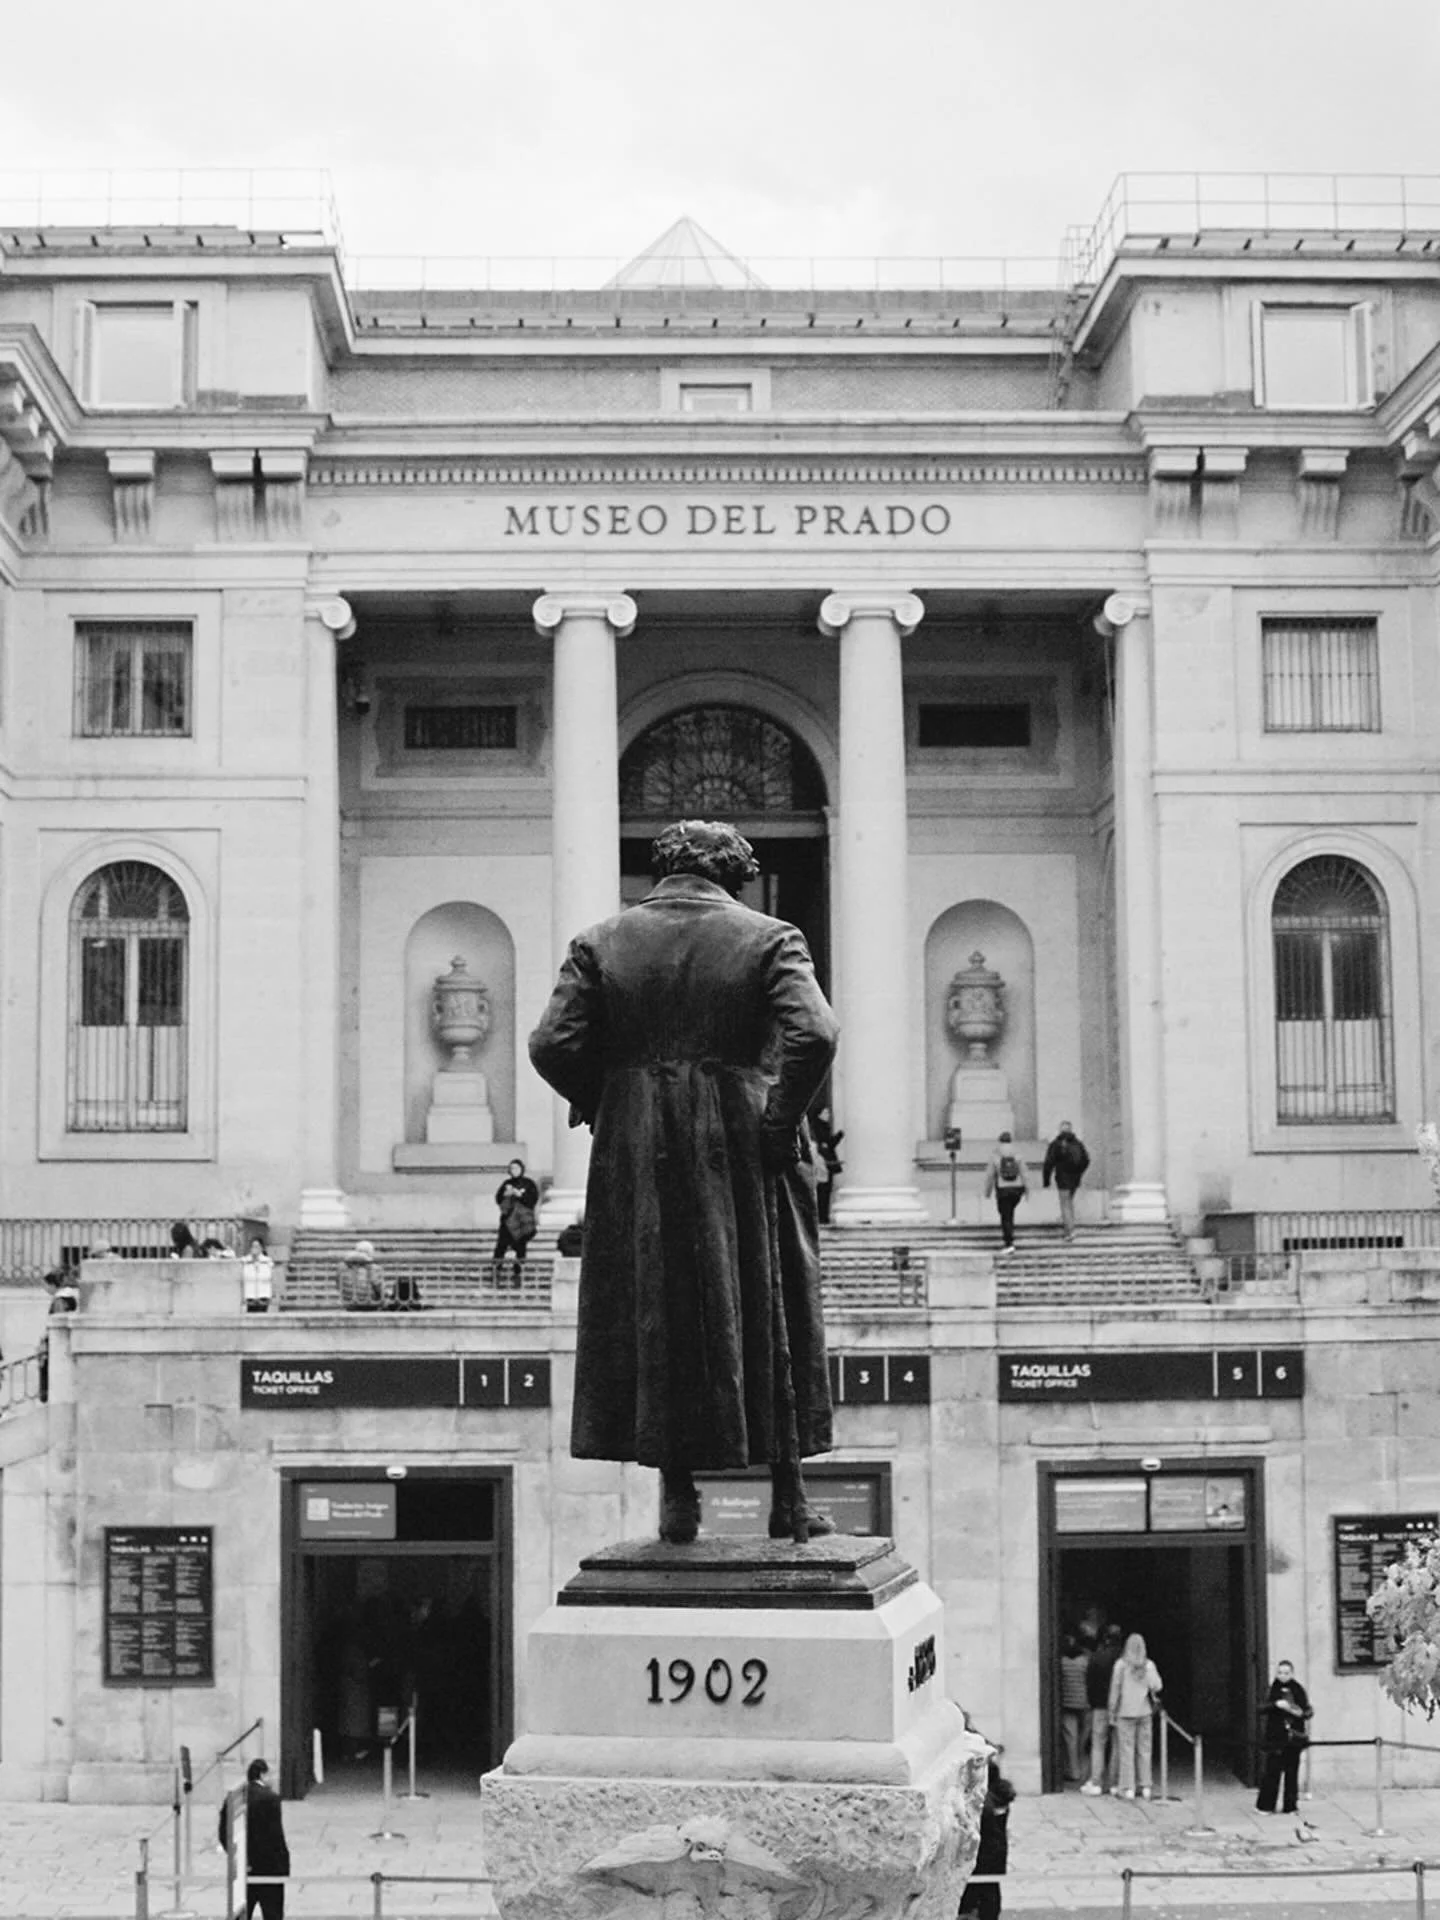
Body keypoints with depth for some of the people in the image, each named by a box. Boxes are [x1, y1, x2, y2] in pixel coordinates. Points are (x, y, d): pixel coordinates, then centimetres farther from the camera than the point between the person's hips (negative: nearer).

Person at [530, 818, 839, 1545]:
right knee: (770, 1315, 11)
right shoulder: (769, 938, -3)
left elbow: (552, 1045, -7)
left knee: (655, 1318, 11)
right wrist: (781, 1123, -9)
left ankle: (678, 1499, 11)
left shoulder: (601, 943, 3)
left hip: (638, 1159, 1)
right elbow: (813, 1035, -18)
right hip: (745, 1155, -1)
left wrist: (603, 1108, 7)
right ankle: (788, 1499, 15)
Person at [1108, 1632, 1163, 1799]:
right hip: (1144, 1712, 2)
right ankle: (1145, 1787, 13)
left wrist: (1112, 1712, 2)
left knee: (1126, 1751, 3)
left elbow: (1115, 1689, -5)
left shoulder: (1121, 1664, -8)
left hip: (1125, 1712, -2)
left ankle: (1128, 1788, 2)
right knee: (1144, 1751, 10)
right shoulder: (1149, 1665, -2)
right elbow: (1156, 1686, -6)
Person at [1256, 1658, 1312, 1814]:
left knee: (1292, 1771, 3)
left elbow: (1309, 1710, 4)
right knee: (1271, 1771, -4)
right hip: (1276, 1736, -1)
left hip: (1294, 1736, 1)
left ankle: (1290, 1806, 12)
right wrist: (1276, 1704, -21)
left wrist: (1301, 1712, -17)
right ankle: (1265, 1805, 5)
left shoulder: (1298, 1690, 5)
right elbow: (1263, 1708, -4)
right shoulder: (1273, 1690, 4)